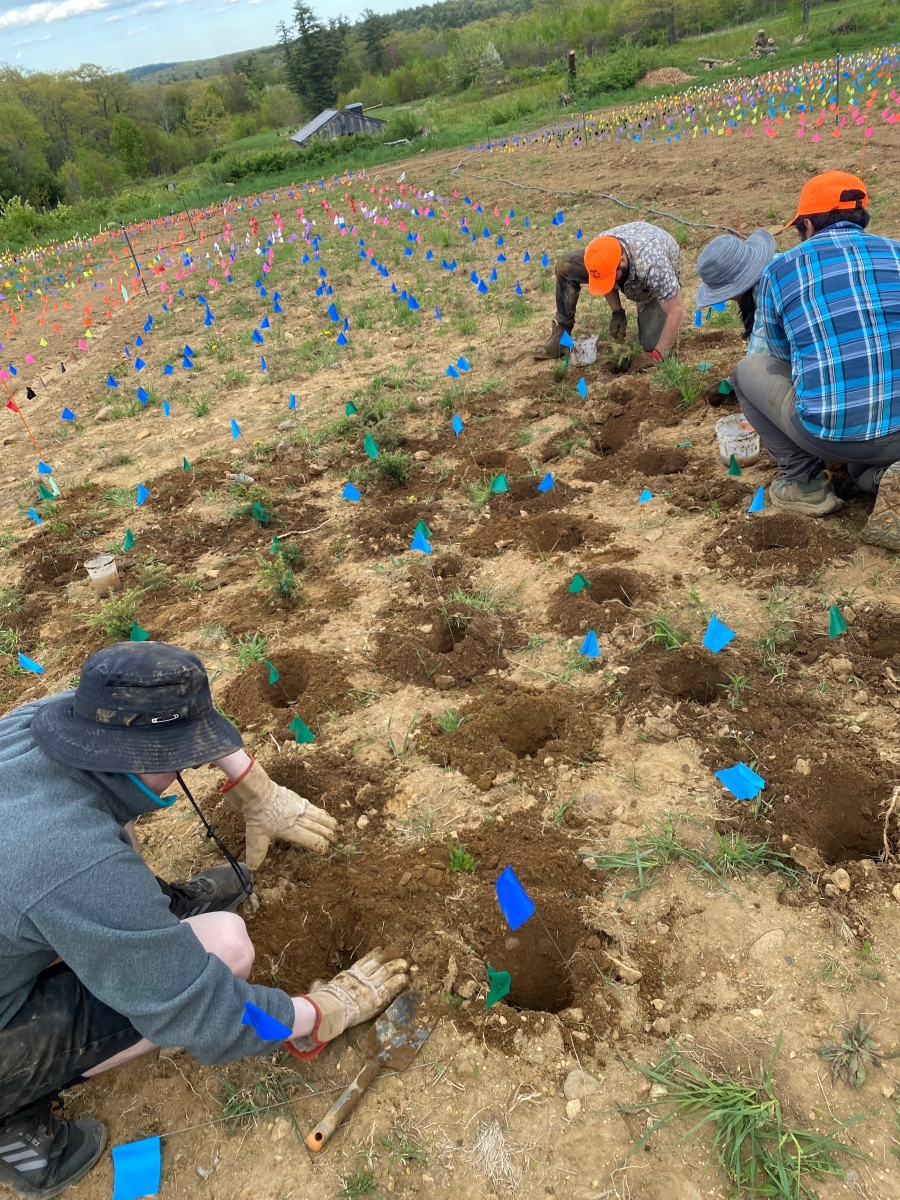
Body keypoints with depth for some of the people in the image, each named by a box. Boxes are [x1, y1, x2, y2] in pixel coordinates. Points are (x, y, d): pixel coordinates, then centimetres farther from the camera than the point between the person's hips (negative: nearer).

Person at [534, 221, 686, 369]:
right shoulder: (602, 251, -32)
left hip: (663, 279, -4)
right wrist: (617, 312, -13)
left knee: (652, 344, -23)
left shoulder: (652, 266, -48)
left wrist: (656, 355, -41)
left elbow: (677, 312, -41)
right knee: (565, 266, -14)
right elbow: (604, 279, -7)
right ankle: (561, 337, -4)